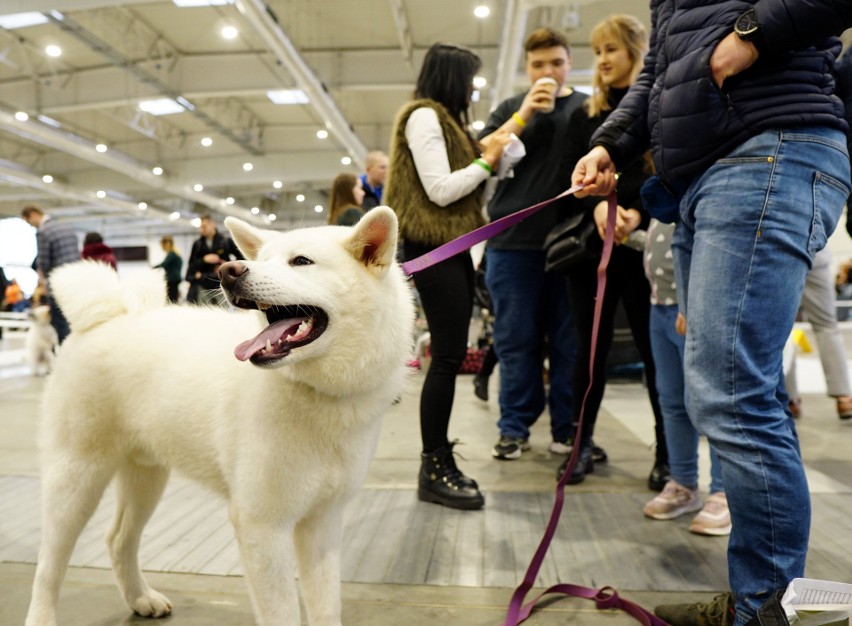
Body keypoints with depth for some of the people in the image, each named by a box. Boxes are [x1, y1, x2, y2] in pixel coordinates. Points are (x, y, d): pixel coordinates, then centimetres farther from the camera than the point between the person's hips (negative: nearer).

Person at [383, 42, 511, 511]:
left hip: (450, 246, 10)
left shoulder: (441, 118, 24)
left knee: (450, 354, 6)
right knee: (448, 355, -11)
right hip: (434, 248, -10)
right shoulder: (424, 116, -7)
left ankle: (438, 462, 12)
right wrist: (488, 160, -5)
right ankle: (434, 471, -3)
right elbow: (441, 189, -16)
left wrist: (490, 157, 9)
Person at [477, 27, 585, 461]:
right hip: (513, 242, 1)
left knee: (569, 341, 4)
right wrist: (524, 115, -8)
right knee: (517, 341, 4)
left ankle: (567, 429, 16)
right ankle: (514, 428, 14)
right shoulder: (511, 109, 14)